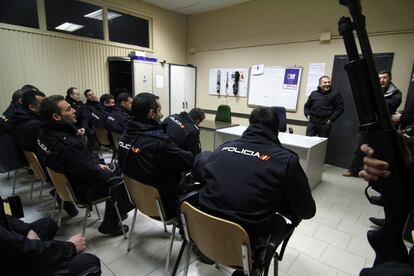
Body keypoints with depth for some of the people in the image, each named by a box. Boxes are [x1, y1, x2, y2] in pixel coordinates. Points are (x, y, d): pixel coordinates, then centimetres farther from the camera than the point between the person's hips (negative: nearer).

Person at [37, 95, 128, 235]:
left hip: (64, 182, 8)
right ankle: (110, 226, 19)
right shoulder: (68, 144, -37)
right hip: (82, 190, -8)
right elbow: (93, 174, -31)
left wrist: (97, 165, 5)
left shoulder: (46, 134, -7)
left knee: (107, 172, 20)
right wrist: (110, 174, -11)